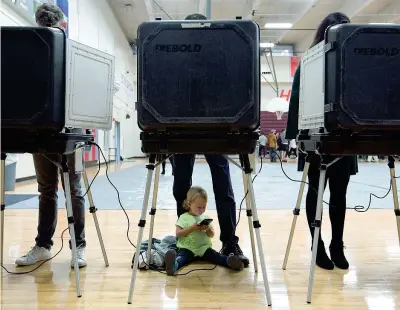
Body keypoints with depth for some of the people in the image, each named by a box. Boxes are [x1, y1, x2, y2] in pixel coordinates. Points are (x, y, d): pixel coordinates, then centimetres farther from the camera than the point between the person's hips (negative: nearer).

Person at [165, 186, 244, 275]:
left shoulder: (206, 218, 14)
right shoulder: (184, 217, 3)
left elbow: (212, 235, 12)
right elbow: (178, 234, -5)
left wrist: (208, 229, -10)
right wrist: (192, 228, -16)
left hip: (204, 248, 4)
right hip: (187, 248, -4)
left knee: (217, 256, -24)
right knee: (181, 257, -34)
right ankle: (173, 265, -63)